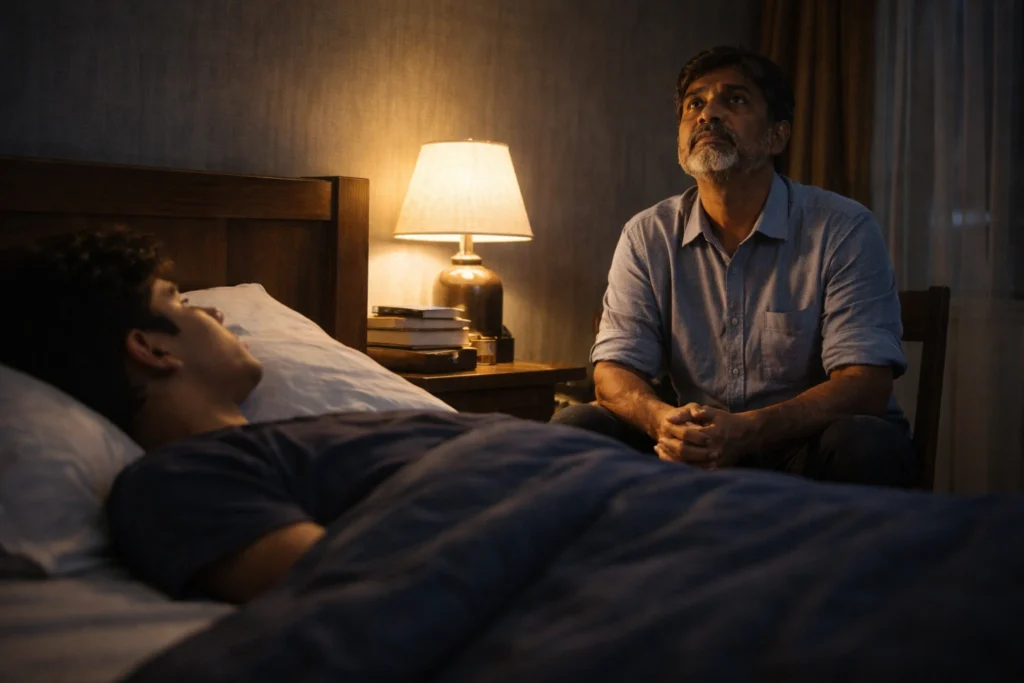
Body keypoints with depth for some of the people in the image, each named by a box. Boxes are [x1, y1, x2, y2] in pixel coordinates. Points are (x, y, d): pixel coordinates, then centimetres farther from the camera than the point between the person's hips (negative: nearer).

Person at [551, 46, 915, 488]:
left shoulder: (843, 230, -8)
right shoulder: (647, 237, 2)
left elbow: (865, 384, -16)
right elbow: (614, 371, -3)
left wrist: (748, 431, -34)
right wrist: (665, 421, -29)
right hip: (700, 450, 2)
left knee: (868, 445, -36)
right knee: (574, 426, -21)